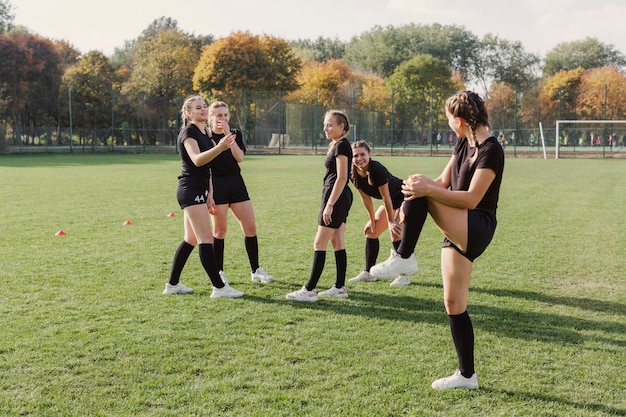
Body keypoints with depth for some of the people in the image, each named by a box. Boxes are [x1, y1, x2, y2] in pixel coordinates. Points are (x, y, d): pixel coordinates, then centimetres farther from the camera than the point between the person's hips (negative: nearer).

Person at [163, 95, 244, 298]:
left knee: (191, 240, 13)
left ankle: (172, 284, 20)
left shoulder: (204, 134, 16)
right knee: (206, 239, -10)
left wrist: (210, 192, 13)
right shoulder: (189, 131, -11)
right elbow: (197, 160, -28)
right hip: (190, 190, -10)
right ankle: (219, 287, -8)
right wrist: (219, 147, -43)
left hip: (198, 191, 10)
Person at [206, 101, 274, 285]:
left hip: (236, 183, 4)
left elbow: (239, 157, -8)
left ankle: (256, 271, 13)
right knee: (220, 230, 1)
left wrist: (229, 135, -14)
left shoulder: (236, 134, 8)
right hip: (217, 185, -4)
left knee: (251, 228, 2)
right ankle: (219, 272, 14)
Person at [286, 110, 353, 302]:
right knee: (338, 242, 11)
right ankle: (340, 287, 15)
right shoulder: (337, 145, 16)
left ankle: (310, 290, -5)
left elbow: (341, 178, -20)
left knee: (319, 243, -8)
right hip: (341, 198, 10)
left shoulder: (341, 145, -14)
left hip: (337, 197, -10)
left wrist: (329, 205, -23)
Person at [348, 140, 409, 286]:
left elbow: (386, 197, -27)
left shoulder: (377, 170, -33)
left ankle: (404, 276, -10)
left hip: (405, 198, -8)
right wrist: (372, 220, 3)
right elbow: (366, 198, -2)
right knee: (370, 231, 8)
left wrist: (391, 222, -20)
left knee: (396, 233, -20)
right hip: (391, 201, 9)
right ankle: (368, 273, 18)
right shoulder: (354, 174, -12)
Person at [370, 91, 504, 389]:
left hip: (476, 230, -9)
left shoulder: (491, 150, -15)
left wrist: (427, 189, -27)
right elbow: (444, 183, 14)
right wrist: (410, 209, 4)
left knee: (420, 188, -23)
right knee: (453, 303, 9)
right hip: (459, 232, 9)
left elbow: (471, 199, -21)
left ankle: (403, 258, -17)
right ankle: (466, 375, 19)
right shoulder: (464, 144, 12)